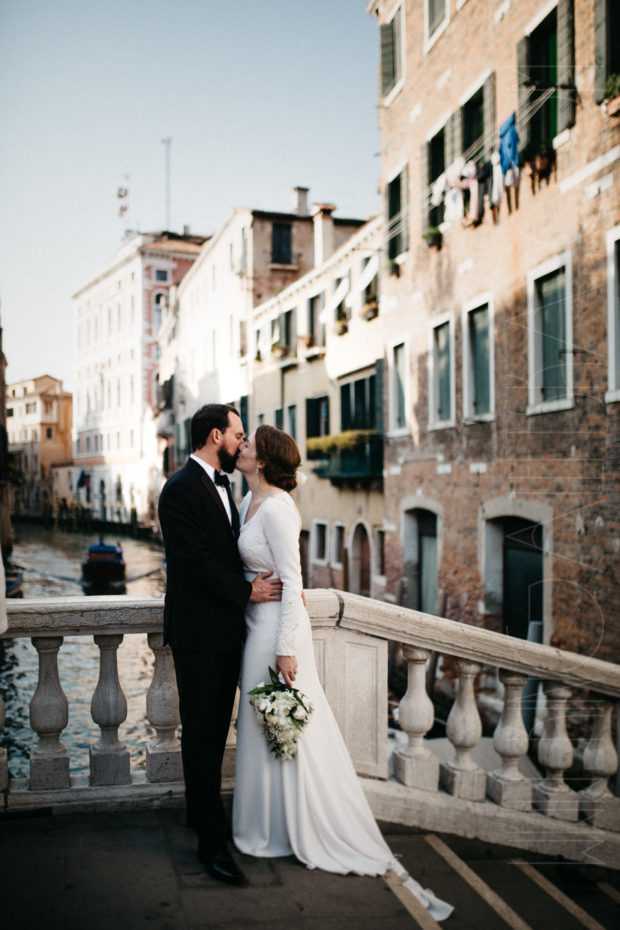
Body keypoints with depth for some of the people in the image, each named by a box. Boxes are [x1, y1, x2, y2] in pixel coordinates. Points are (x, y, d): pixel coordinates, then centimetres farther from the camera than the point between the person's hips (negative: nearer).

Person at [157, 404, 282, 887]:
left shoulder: (222, 485, 14)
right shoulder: (181, 488, -15)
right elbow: (194, 561, -22)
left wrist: (280, 585, 1)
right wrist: (247, 590, -17)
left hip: (226, 629, 9)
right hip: (198, 632, -9)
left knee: (216, 730, 18)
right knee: (201, 733, 1)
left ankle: (203, 809, 35)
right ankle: (213, 841, 9)